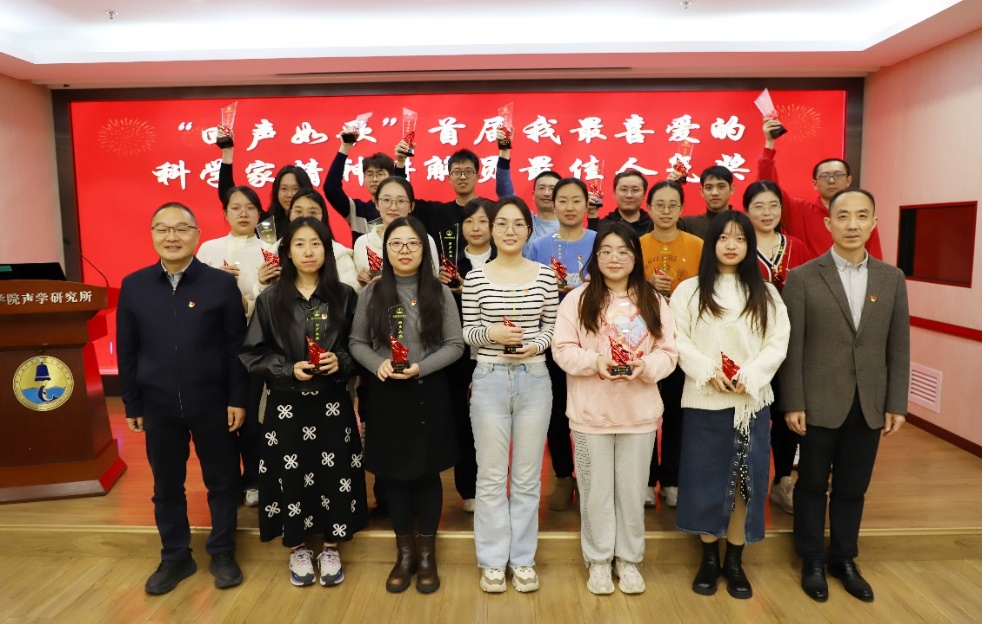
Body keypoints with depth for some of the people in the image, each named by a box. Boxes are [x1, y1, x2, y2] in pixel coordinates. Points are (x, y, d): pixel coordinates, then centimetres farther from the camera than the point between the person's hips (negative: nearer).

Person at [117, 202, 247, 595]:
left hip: (212, 403, -2)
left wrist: (237, 398, -7)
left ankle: (222, 554, 27)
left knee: (221, 481, 10)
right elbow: (127, 351, 5)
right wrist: (131, 404, 5)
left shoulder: (221, 283, -5)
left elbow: (236, 346, -5)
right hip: (158, 406, 2)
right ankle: (175, 557, 32)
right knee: (166, 486, 15)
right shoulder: (133, 286, 2)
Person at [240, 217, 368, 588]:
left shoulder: (344, 296, 0)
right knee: (292, 475, 6)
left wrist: (341, 362, -15)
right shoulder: (270, 299, -1)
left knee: (333, 474, 4)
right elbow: (253, 353, 1)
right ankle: (297, 549, 27)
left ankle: (331, 547, 24)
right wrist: (289, 369, -14)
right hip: (287, 404, 0)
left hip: (331, 402, 0)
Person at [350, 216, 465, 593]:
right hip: (384, 395, 1)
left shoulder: (440, 293, 0)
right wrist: (378, 364, -15)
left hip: (428, 393, -1)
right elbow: (357, 342, 4)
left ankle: (427, 554, 26)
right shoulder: (372, 292, 3)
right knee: (392, 473, 9)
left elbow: (455, 345, -3)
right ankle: (405, 552, 28)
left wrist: (420, 368, -16)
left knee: (427, 473, 8)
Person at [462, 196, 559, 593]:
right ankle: (492, 560, 24)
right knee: (491, 476, 8)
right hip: (489, 379, -1)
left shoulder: (545, 276, 2)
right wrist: (491, 332, -16)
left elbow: (552, 328, 7)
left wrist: (534, 346, -12)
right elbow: (467, 332, 3)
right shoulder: (475, 278, -1)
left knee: (527, 476, 11)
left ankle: (523, 559, 26)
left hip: (534, 379, 1)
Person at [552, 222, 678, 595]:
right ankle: (598, 560, 25)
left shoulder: (653, 301, 6)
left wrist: (646, 366, -18)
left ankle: (629, 560, 29)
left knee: (632, 490, 12)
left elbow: (668, 352, 2)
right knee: (596, 489, 9)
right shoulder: (578, 299, -1)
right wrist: (594, 361, -21)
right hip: (591, 412, -1)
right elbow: (563, 349, -5)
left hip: (640, 411, 2)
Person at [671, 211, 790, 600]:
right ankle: (709, 559, 21)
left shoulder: (766, 294, 8)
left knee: (746, 480, 7)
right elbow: (679, 341, -3)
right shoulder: (689, 290, 3)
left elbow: (777, 344, 1)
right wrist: (709, 371, -17)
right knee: (705, 479, 5)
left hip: (752, 401, 2)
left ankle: (735, 561, 22)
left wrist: (749, 377, -14)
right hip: (704, 400, -1)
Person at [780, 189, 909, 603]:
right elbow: (792, 347, -7)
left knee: (853, 488, 15)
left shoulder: (892, 278, 5)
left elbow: (898, 347, 6)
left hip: (869, 406, 3)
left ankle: (844, 559, 33)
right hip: (819, 404, -3)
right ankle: (812, 561, 28)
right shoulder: (802, 277, -6)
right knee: (813, 485, 11)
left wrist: (896, 404, 2)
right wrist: (792, 404, -9)